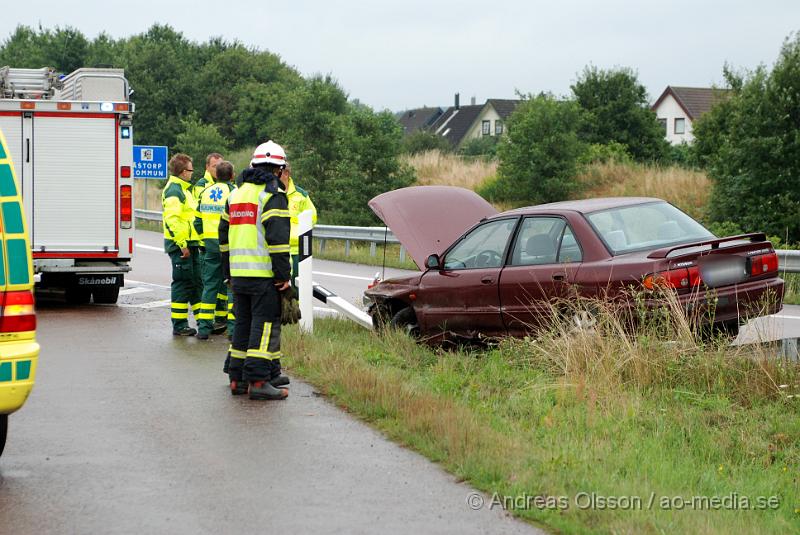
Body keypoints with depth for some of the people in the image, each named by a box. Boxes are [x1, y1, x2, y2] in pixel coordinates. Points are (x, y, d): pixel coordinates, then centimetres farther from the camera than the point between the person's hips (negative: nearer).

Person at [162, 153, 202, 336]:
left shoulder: (184, 189, 19)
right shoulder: (173, 190, -14)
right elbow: (172, 219, -23)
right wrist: (182, 244, -24)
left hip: (189, 244, 10)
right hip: (180, 245, -10)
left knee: (196, 282, 13)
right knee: (182, 283, -5)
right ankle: (179, 325, 0)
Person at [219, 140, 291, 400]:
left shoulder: (236, 194, 18)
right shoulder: (273, 195, -8)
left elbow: (224, 235, 21)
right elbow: (277, 238, -16)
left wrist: (228, 272, 25)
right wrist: (284, 274, -14)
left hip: (238, 272, 7)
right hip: (264, 273, -7)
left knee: (243, 323, 14)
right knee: (265, 324, -5)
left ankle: (237, 377, 17)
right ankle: (258, 380, -9)